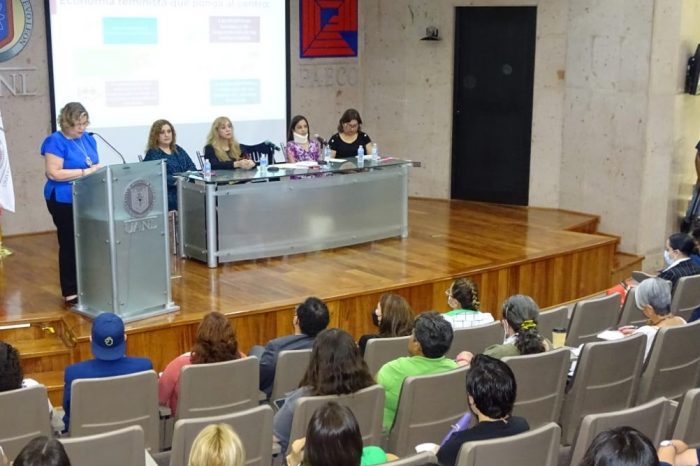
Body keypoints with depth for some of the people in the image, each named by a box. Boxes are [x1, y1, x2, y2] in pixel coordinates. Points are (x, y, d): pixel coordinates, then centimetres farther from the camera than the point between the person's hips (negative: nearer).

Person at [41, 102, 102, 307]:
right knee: (70, 246, -1)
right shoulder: (55, 141, -12)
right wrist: (85, 172, -21)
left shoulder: (88, 138, 10)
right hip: (65, 201, -7)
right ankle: (70, 293, 6)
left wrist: (98, 168, -5)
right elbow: (53, 173, -19)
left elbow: (95, 164, 19)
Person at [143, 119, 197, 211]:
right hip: (170, 194, -5)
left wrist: (189, 173, -8)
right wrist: (176, 181, -23)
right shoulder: (152, 154, 5)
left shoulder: (179, 150, 24)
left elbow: (192, 167, 16)